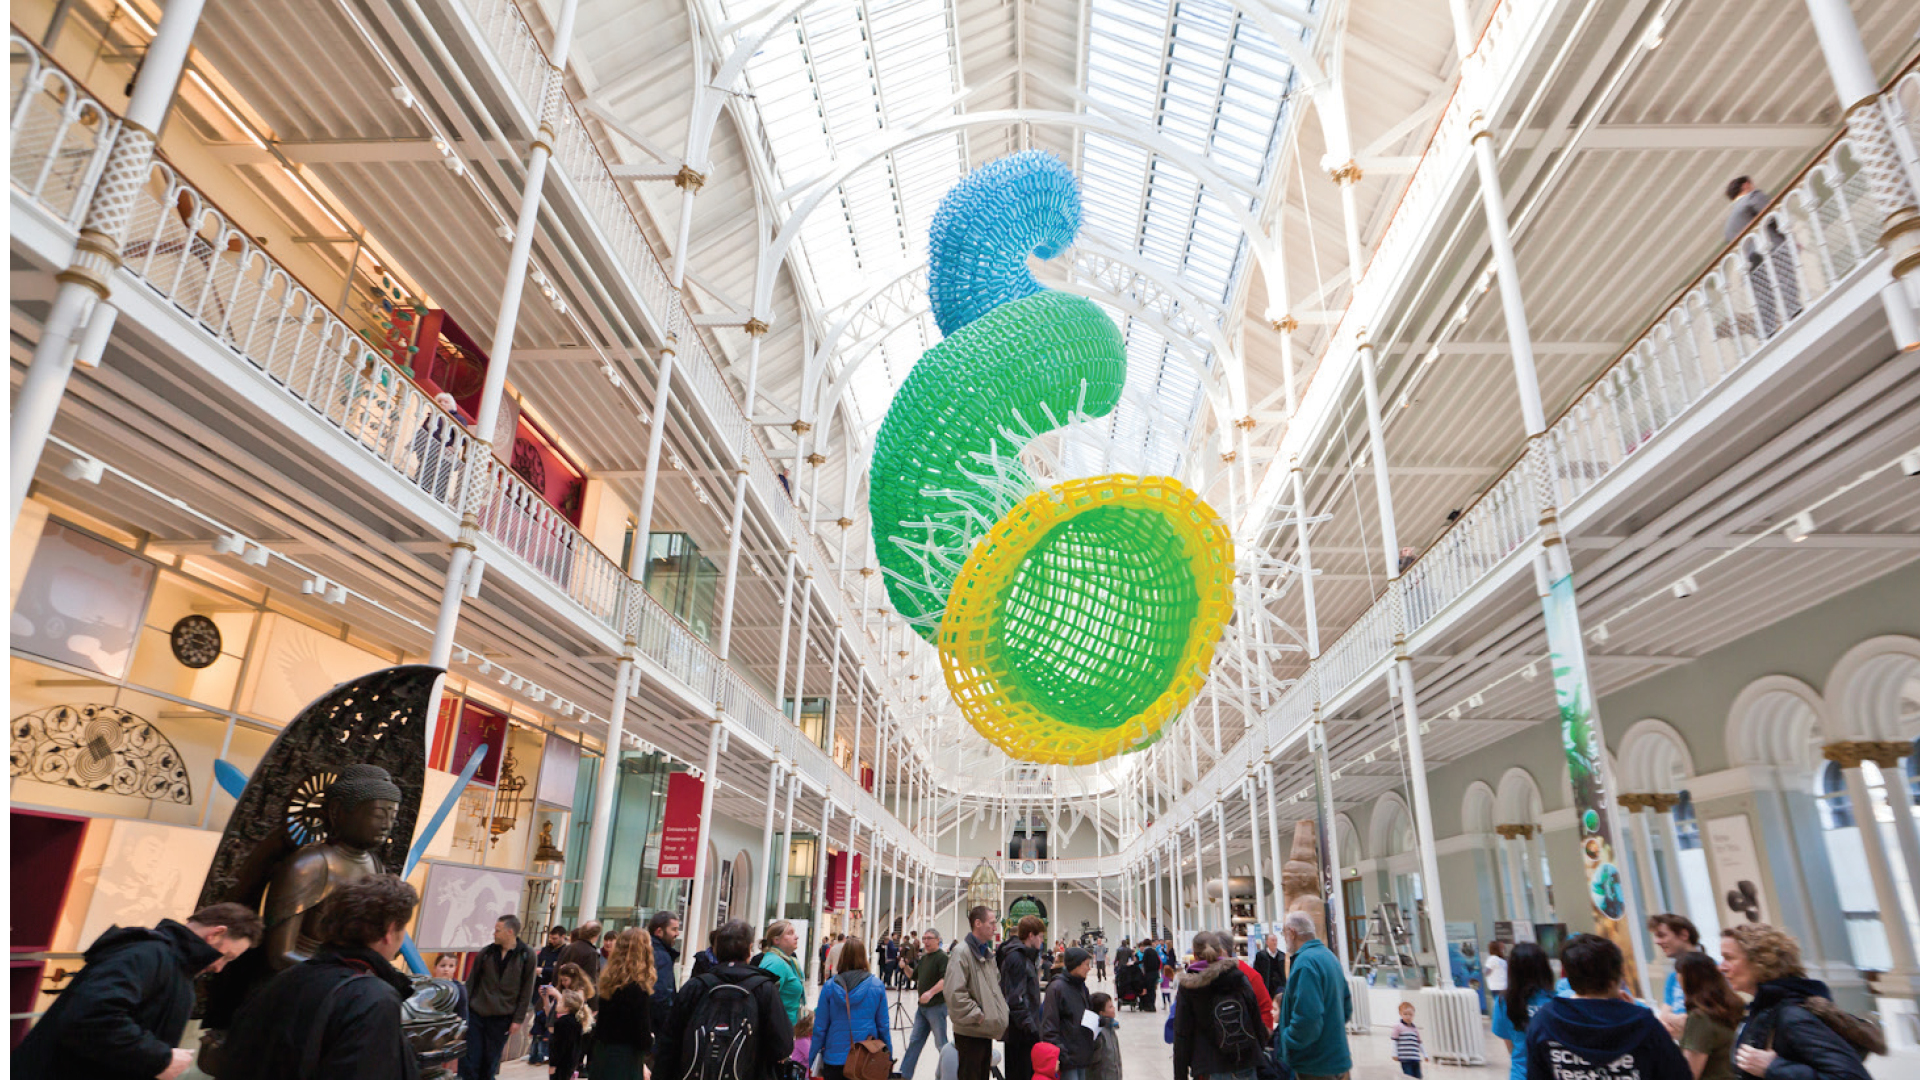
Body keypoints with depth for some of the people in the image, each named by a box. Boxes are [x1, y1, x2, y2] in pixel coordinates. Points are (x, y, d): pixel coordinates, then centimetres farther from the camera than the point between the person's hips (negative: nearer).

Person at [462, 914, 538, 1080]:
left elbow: (526, 992, -2)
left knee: (490, 1063, 6)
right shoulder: (486, 953, 2)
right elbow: (471, 983, 9)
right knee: (469, 1062, -2)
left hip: (502, 1018, -2)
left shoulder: (527, 956, -5)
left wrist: (518, 1020, -4)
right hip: (477, 1015, 2)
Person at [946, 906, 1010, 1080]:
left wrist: (1001, 1010, 8)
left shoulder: (987, 952, 13)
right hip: (970, 1031, -8)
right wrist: (977, 1015, -19)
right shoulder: (962, 951, -17)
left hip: (986, 1030, 8)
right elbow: (954, 993, -24)